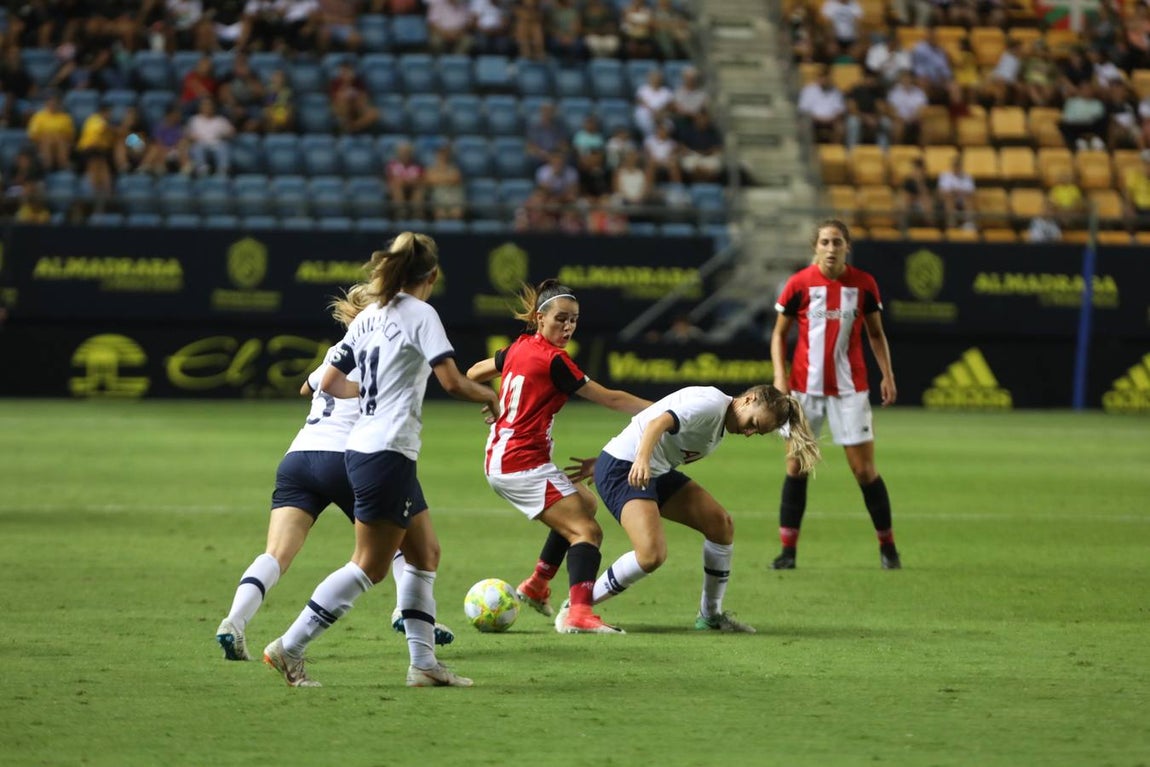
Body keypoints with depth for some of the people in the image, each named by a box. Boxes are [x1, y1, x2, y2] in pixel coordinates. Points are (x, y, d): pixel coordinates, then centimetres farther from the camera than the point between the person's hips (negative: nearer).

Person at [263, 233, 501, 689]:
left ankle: (423, 663, 12)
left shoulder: (368, 318, 12)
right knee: (369, 566, -4)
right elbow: (452, 382, -17)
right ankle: (289, 648, -6)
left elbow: (329, 383, 14)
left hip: (363, 449, 9)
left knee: (425, 552, 14)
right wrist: (490, 397, 1)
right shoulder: (420, 314, -10)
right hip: (387, 454, -9)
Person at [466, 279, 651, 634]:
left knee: (583, 504, 28)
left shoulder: (518, 348, 9)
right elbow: (609, 398, -13)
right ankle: (579, 614, -35)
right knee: (587, 532, -15)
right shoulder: (553, 360, -15)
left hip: (499, 460, 9)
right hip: (525, 464, -9)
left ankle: (537, 585, 29)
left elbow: (473, 374, 25)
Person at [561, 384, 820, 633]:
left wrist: (603, 462, 20)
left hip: (658, 471, 11)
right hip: (623, 470, -11)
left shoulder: (719, 425, 14)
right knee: (652, 554, -25)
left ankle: (710, 616, 16)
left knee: (721, 523, 4)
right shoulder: (711, 404, -18)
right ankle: (575, 609, -9)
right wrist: (641, 460, -50)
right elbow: (658, 423, -32)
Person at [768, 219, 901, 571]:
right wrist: (779, 376, -7)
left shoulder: (863, 284, -1)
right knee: (796, 466, 0)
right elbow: (779, 333, 4)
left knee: (864, 469, -1)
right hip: (805, 387, 0)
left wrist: (887, 374, 1)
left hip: (849, 389, 0)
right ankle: (787, 550, 7)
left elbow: (875, 333, 10)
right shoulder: (799, 284, -4)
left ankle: (887, 546, 12)